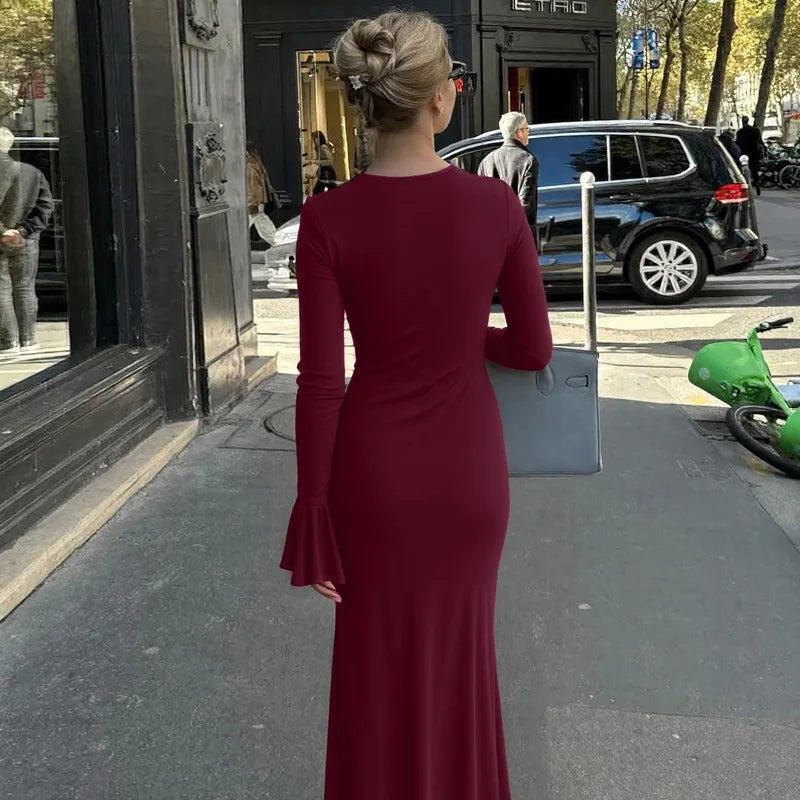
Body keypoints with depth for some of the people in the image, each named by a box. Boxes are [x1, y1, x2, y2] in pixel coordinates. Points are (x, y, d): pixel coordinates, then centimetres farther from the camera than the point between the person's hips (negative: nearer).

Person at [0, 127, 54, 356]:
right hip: (25, 242, 4)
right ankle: (27, 340, 13)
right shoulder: (32, 173, 3)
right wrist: (25, 229, -6)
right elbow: (46, 204, -1)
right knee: (24, 288, 12)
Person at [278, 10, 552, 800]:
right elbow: (533, 349, -4)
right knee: (459, 648, 23)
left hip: (374, 469, -1)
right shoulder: (496, 204, -12)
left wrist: (310, 516, -5)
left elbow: (321, 383, -14)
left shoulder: (328, 219, -15)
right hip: (469, 465, 1)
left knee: (381, 666, 17)